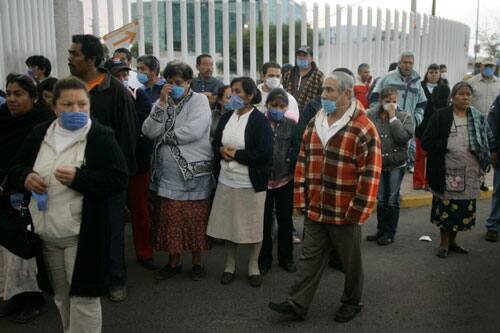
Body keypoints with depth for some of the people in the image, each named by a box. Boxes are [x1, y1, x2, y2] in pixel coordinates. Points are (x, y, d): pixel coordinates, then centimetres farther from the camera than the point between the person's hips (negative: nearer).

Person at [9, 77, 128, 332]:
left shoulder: (101, 137, -9)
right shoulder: (39, 134, 6)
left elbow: (119, 180, -15)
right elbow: (15, 168, 15)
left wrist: (78, 178, -26)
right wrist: (25, 178, -8)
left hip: (81, 236, -5)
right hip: (45, 236, 6)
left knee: (83, 298, 2)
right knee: (61, 297, 20)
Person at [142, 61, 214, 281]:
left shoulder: (199, 101, -3)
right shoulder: (161, 102, 10)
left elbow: (194, 131, -20)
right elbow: (149, 131, -6)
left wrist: (165, 136, -7)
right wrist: (162, 103, -13)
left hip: (194, 172, -4)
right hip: (166, 173, 4)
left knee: (195, 219, 5)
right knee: (169, 219, 10)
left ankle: (197, 262, 23)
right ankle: (173, 262, 27)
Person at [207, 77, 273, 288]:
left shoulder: (260, 121, -11)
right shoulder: (226, 117, 7)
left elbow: (264, 154, -19)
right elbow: (215, 143, 13)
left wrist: (236, 154, -16)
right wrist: (221, 150, -10)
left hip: (251, 183, -5)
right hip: (226, 181, 5)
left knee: (252, 226, 8)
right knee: (228, 224, 13)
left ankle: (253, 267, 27)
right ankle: (230, 265, 30)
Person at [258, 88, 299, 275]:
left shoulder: (291, 125, 0)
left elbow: (297, 148, 2)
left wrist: (290, 165, -10)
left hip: (285, 180, 1)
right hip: (263, 179, -1)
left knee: (285, 219, 13)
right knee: (264, 220, 8)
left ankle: (286, 258, 29)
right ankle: (264, 259, 24)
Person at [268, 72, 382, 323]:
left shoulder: (363, 129, -15)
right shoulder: (314, 124, 6)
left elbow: (370, 174, -16)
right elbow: (303, 162, 10)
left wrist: (357, 211, -15)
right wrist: (300, 199, 6)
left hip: (345, 213, -5)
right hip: (315, 209, 5)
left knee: (350, 261, 14)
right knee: (310, 258, 12)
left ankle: (352, 302, 34)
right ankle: (297, 304, 21)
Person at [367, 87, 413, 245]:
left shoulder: (404, 117, -4)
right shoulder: (371, 116, -3)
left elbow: (404, 137, -20)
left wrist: (393, 117, -17)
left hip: (396, 165, -2)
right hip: (377, 164, 2)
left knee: (392, 200, 6)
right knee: (380, 199, 14)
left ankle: (390, 233, 18)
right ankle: (381, 230, 28)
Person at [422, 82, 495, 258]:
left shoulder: (478, 117, 9)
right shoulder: (440, 116, -2)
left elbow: (490, 140, 15)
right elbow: (426, 142, -7)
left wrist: (491, 154, -1)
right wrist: (446, 146, -15)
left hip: (471, 173, 4)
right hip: (447, 173, -4)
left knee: (464, 209, 11)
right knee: (446, 208, 4)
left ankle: (452, 241, 29)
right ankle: (444, 244, 21)